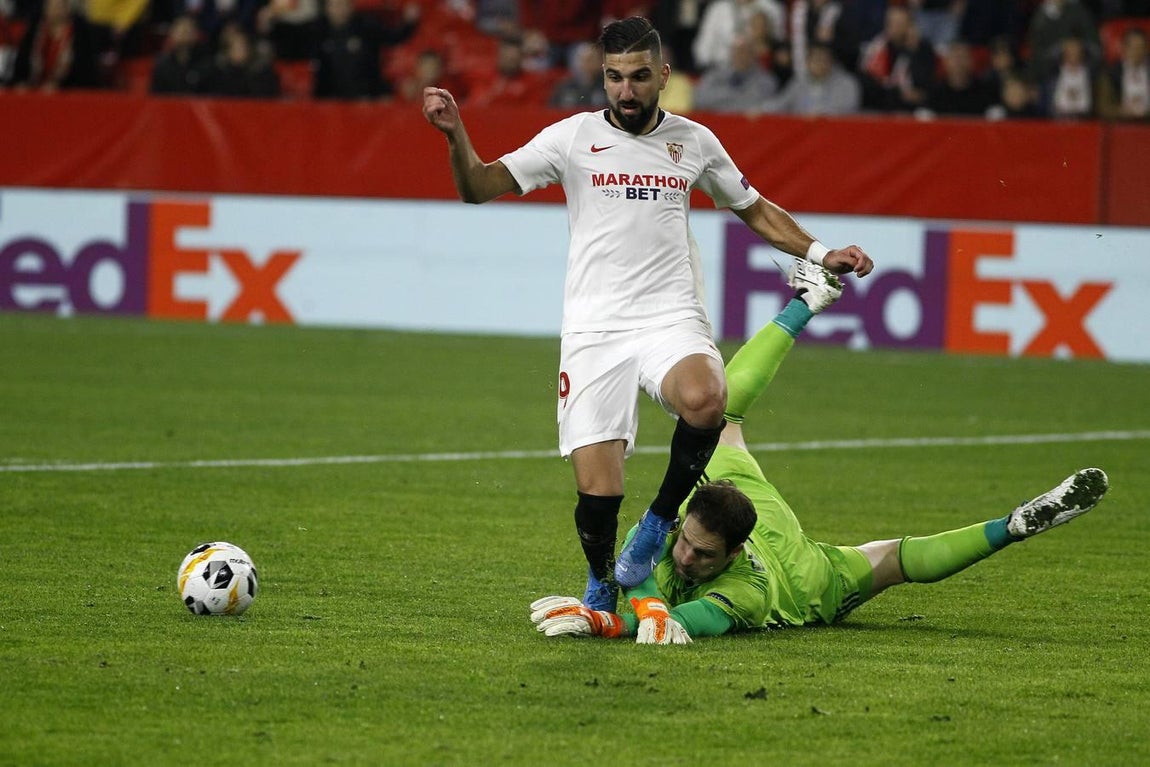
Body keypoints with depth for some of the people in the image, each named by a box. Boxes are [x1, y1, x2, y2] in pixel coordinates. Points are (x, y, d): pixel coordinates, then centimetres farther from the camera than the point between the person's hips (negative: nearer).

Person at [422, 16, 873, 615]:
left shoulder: (694, 142, 11)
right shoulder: (574, 137, 4)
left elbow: (755, 210, 26)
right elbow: (479, 187, 0)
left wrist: (819, 253, 14)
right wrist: (455, 135, -18)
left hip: (671, 319, 1)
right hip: (594, 329, -1)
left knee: (703, 401, -35)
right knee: (597, 494, -11)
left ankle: (660, 522, -9)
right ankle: (601, 585, 22)